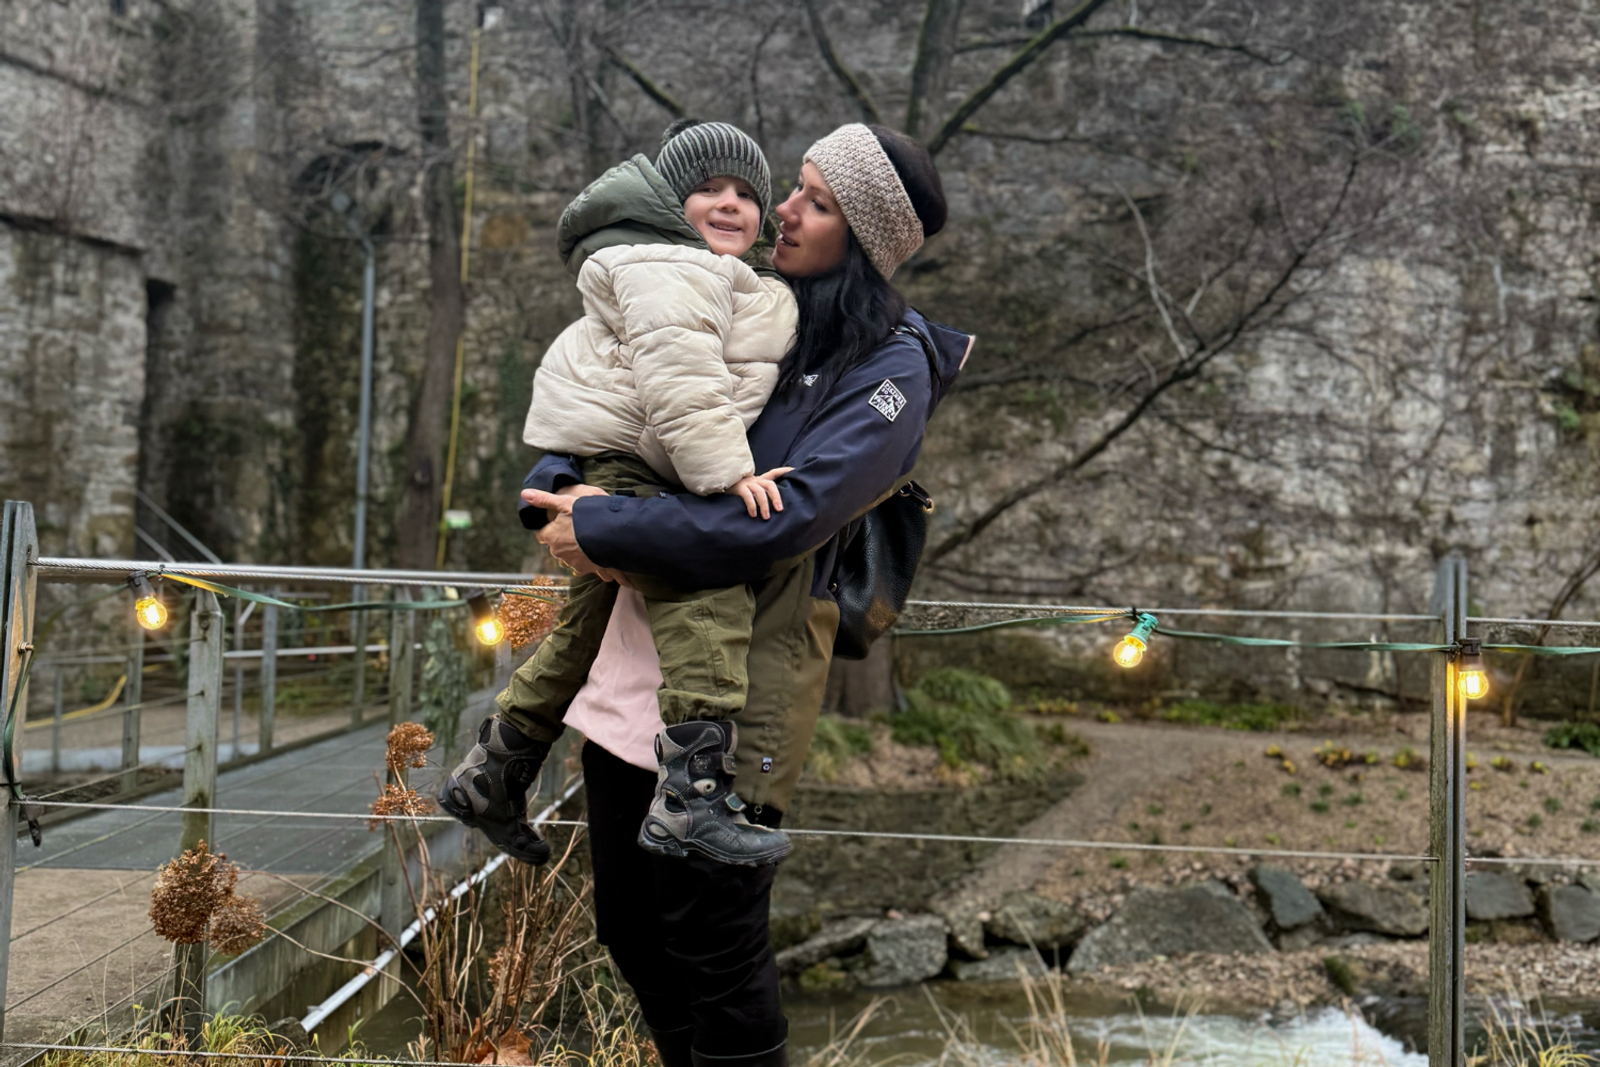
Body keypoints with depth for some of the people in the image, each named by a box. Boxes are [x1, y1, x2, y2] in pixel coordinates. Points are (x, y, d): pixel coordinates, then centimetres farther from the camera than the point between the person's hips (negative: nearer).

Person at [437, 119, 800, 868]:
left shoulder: (724, 280, 25)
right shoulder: (665, 269, -10)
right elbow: (676, 377, -24)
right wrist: (726, 469, -30)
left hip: (624, 465, 12)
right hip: (606, 460, -12)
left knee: (587, 626, 20)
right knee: (706, 594, -25)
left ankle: (489, 776, 34)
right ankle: (689, 799, -31)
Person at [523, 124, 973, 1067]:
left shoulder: (891, 370, -9)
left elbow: (775, 523, -21)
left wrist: (599, 528, -15)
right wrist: (562, 489, -5)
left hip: (736, 691, -7)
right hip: (631, 668, 7)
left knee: (713, 948, 0)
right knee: (630, 928, 17)